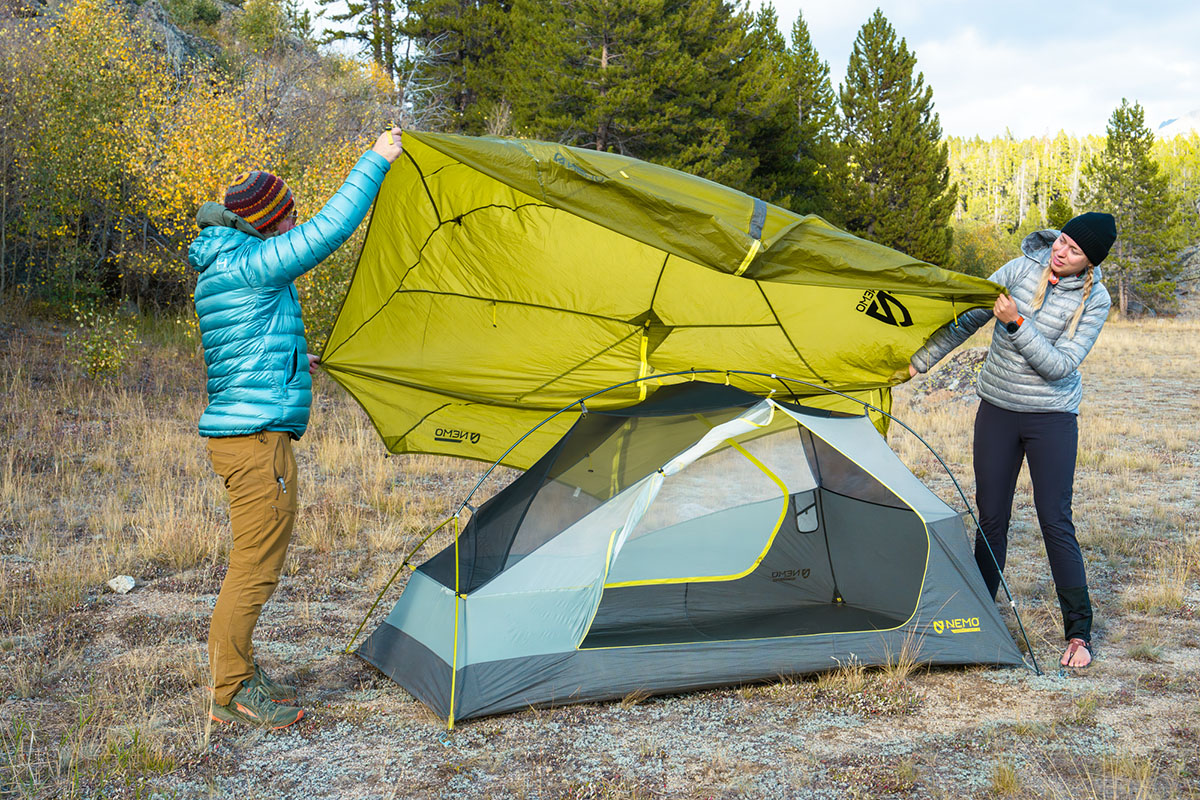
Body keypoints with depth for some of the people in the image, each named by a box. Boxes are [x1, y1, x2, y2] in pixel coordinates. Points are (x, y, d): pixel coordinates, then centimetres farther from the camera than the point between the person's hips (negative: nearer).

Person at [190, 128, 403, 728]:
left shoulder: (221, 269, 17)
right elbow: (330, 228, -17)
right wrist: (375, 162, -8)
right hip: (258, 437, -10)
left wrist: (295, 362, 40)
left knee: (254, 562, 17)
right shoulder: (251, 267, -15)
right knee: (255, 565, -3)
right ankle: (231, 692, 7)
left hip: (243, 435, 10)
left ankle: (237, 676, 27)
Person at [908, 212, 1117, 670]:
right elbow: (966, 322, 2)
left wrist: (1018, 324, -26)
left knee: (1055, 522, -4)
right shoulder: (1020, 270, -5)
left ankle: (1079, 632, 8)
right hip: (997, 412, 3)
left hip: (1052, 418, -3)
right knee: (991, 518, 7)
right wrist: (918, 362, 3)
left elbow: (1059, 365, -18)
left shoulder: (1095, 301, -11)